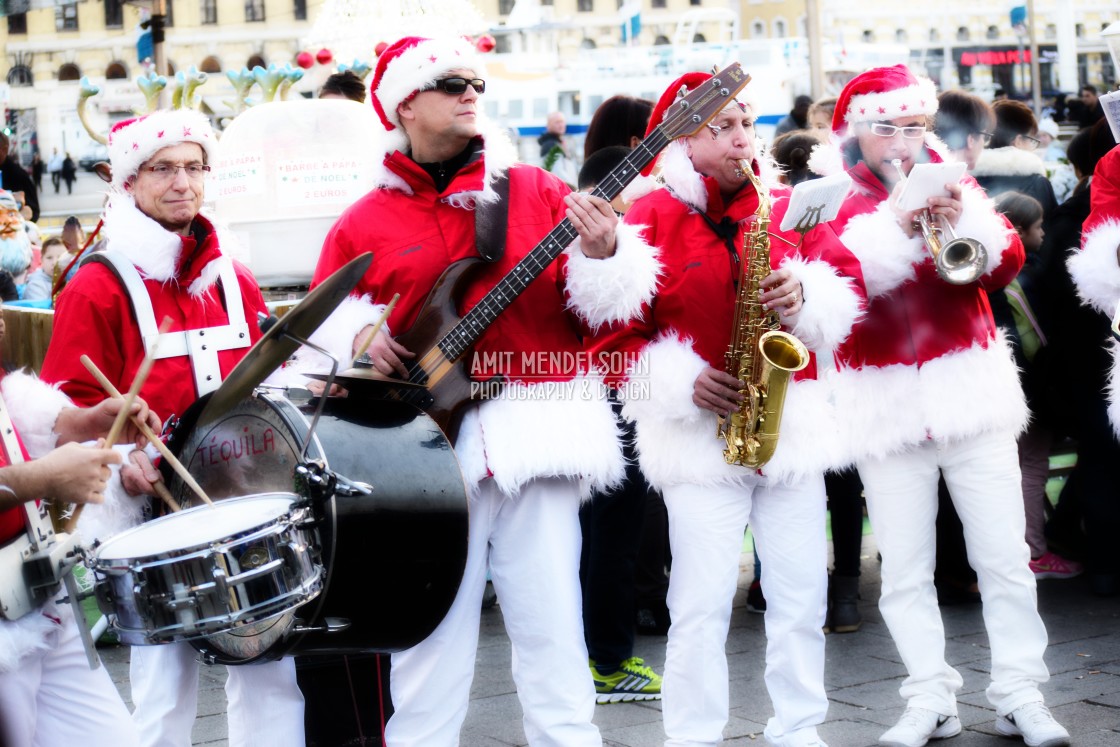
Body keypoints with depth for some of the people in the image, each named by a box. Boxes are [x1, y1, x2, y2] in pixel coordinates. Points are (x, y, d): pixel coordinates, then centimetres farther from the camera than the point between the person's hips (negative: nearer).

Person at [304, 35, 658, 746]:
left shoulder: (535, 190, 8)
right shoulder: (364, 222, 6)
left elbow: (601, 303, 3)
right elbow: (320, 322, 12)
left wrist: (603, 254, -17)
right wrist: (357, 335, -9)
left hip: (534, 436, 0)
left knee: (551, 622, 3)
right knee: (431, 629, 5)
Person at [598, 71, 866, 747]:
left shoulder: (787, 206, 10)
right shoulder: (651, 218, -1)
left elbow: (847, 283, 8)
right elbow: (614, 331, -2)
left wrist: (806, 294, -13)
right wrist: (683, 383, -13)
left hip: (794, 428, 3)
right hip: (698, 434, -3)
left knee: (802, 595, 7)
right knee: (702, 602, -4)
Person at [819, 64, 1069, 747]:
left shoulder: (951, 182, 9)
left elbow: (1008, 265, -2)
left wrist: (967, 221, -21)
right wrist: (895, 225, -25)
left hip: (970, 391, 1)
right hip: (886, 402, -1)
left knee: (1005, 557, 3)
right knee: (906, 570, 2)